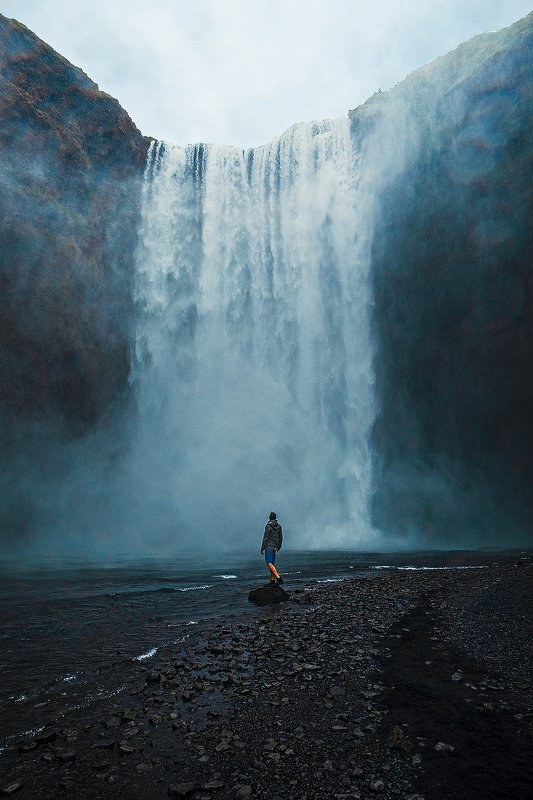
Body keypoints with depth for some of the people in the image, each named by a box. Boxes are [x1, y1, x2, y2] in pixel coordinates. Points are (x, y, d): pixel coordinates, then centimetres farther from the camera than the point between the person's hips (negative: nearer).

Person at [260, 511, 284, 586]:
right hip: (274, 547, 8)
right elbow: (281, 538, 13)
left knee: (269, 564, -10)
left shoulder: (268, 526, -13)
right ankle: (272, 580, 12)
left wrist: (262, 548, -8)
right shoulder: (279, 526, 8)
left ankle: (278, 577, -23)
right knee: (271, 563, 14)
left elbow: (265, 538, -14)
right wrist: (279, 547, 26)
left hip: (269, 547, -7)